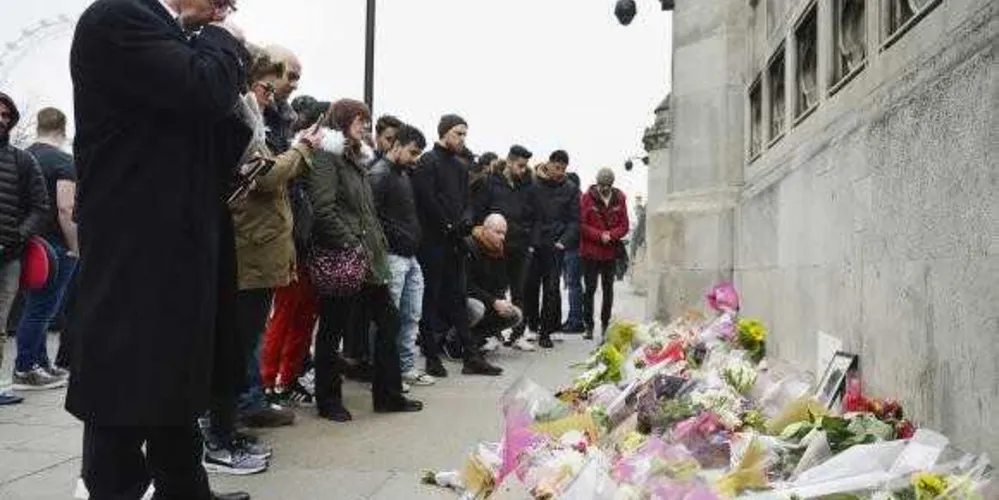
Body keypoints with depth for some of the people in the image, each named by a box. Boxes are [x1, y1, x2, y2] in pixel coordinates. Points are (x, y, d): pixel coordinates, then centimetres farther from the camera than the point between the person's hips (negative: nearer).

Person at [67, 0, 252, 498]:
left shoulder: (176, 45, 18)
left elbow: (210, 157, 18)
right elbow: (206, 90, -25)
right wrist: (223, 42, -5)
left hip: (173, 259, 10)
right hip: (134, 260, -10)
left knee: (173, 400, 20)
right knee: (125, 406, 1)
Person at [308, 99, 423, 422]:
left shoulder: (356, 159, 21)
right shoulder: (327, 156, -8)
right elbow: (323, 210, -19)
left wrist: (379, 247, 13)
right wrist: (350, 245, -20)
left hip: (367, 258, 9)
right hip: (341, 259, -9)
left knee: (388, 320, 10)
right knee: (333, 329, 3)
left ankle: (388, 395, 19)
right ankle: (328, 402, 15)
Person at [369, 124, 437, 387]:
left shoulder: (405, 174, 17)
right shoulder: (379, 174, -11)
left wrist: (414, 241, 12)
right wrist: (389, 243, -15)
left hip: (411, 256, 9)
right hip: (392, 257, -9)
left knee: (412, 316, 12)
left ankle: (407, 367, 22)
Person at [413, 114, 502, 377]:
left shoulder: (460, 166, 18)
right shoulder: (428, 162, -6)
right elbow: (426, 200, -15)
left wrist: (466, 220, -3)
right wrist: (448, 226, -13)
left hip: (455, 241, 8)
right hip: (433, 241, -7)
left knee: (457, 298, 9)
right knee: (431, 298, -1)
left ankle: (471, 357, 11)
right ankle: (432, 356, 6)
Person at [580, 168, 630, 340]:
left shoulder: (619, 198, 2)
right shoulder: (588, 197, -6)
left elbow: (624, 226, 2)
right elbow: (582, 225, -9)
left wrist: (611, 235, -15)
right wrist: (600, 235, -19)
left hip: (611, 251, 3)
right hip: (590, 251, -3)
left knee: (608, 288, 10)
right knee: (590, 288, 3)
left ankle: (605, 324, 21)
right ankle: (588, 325, 12)